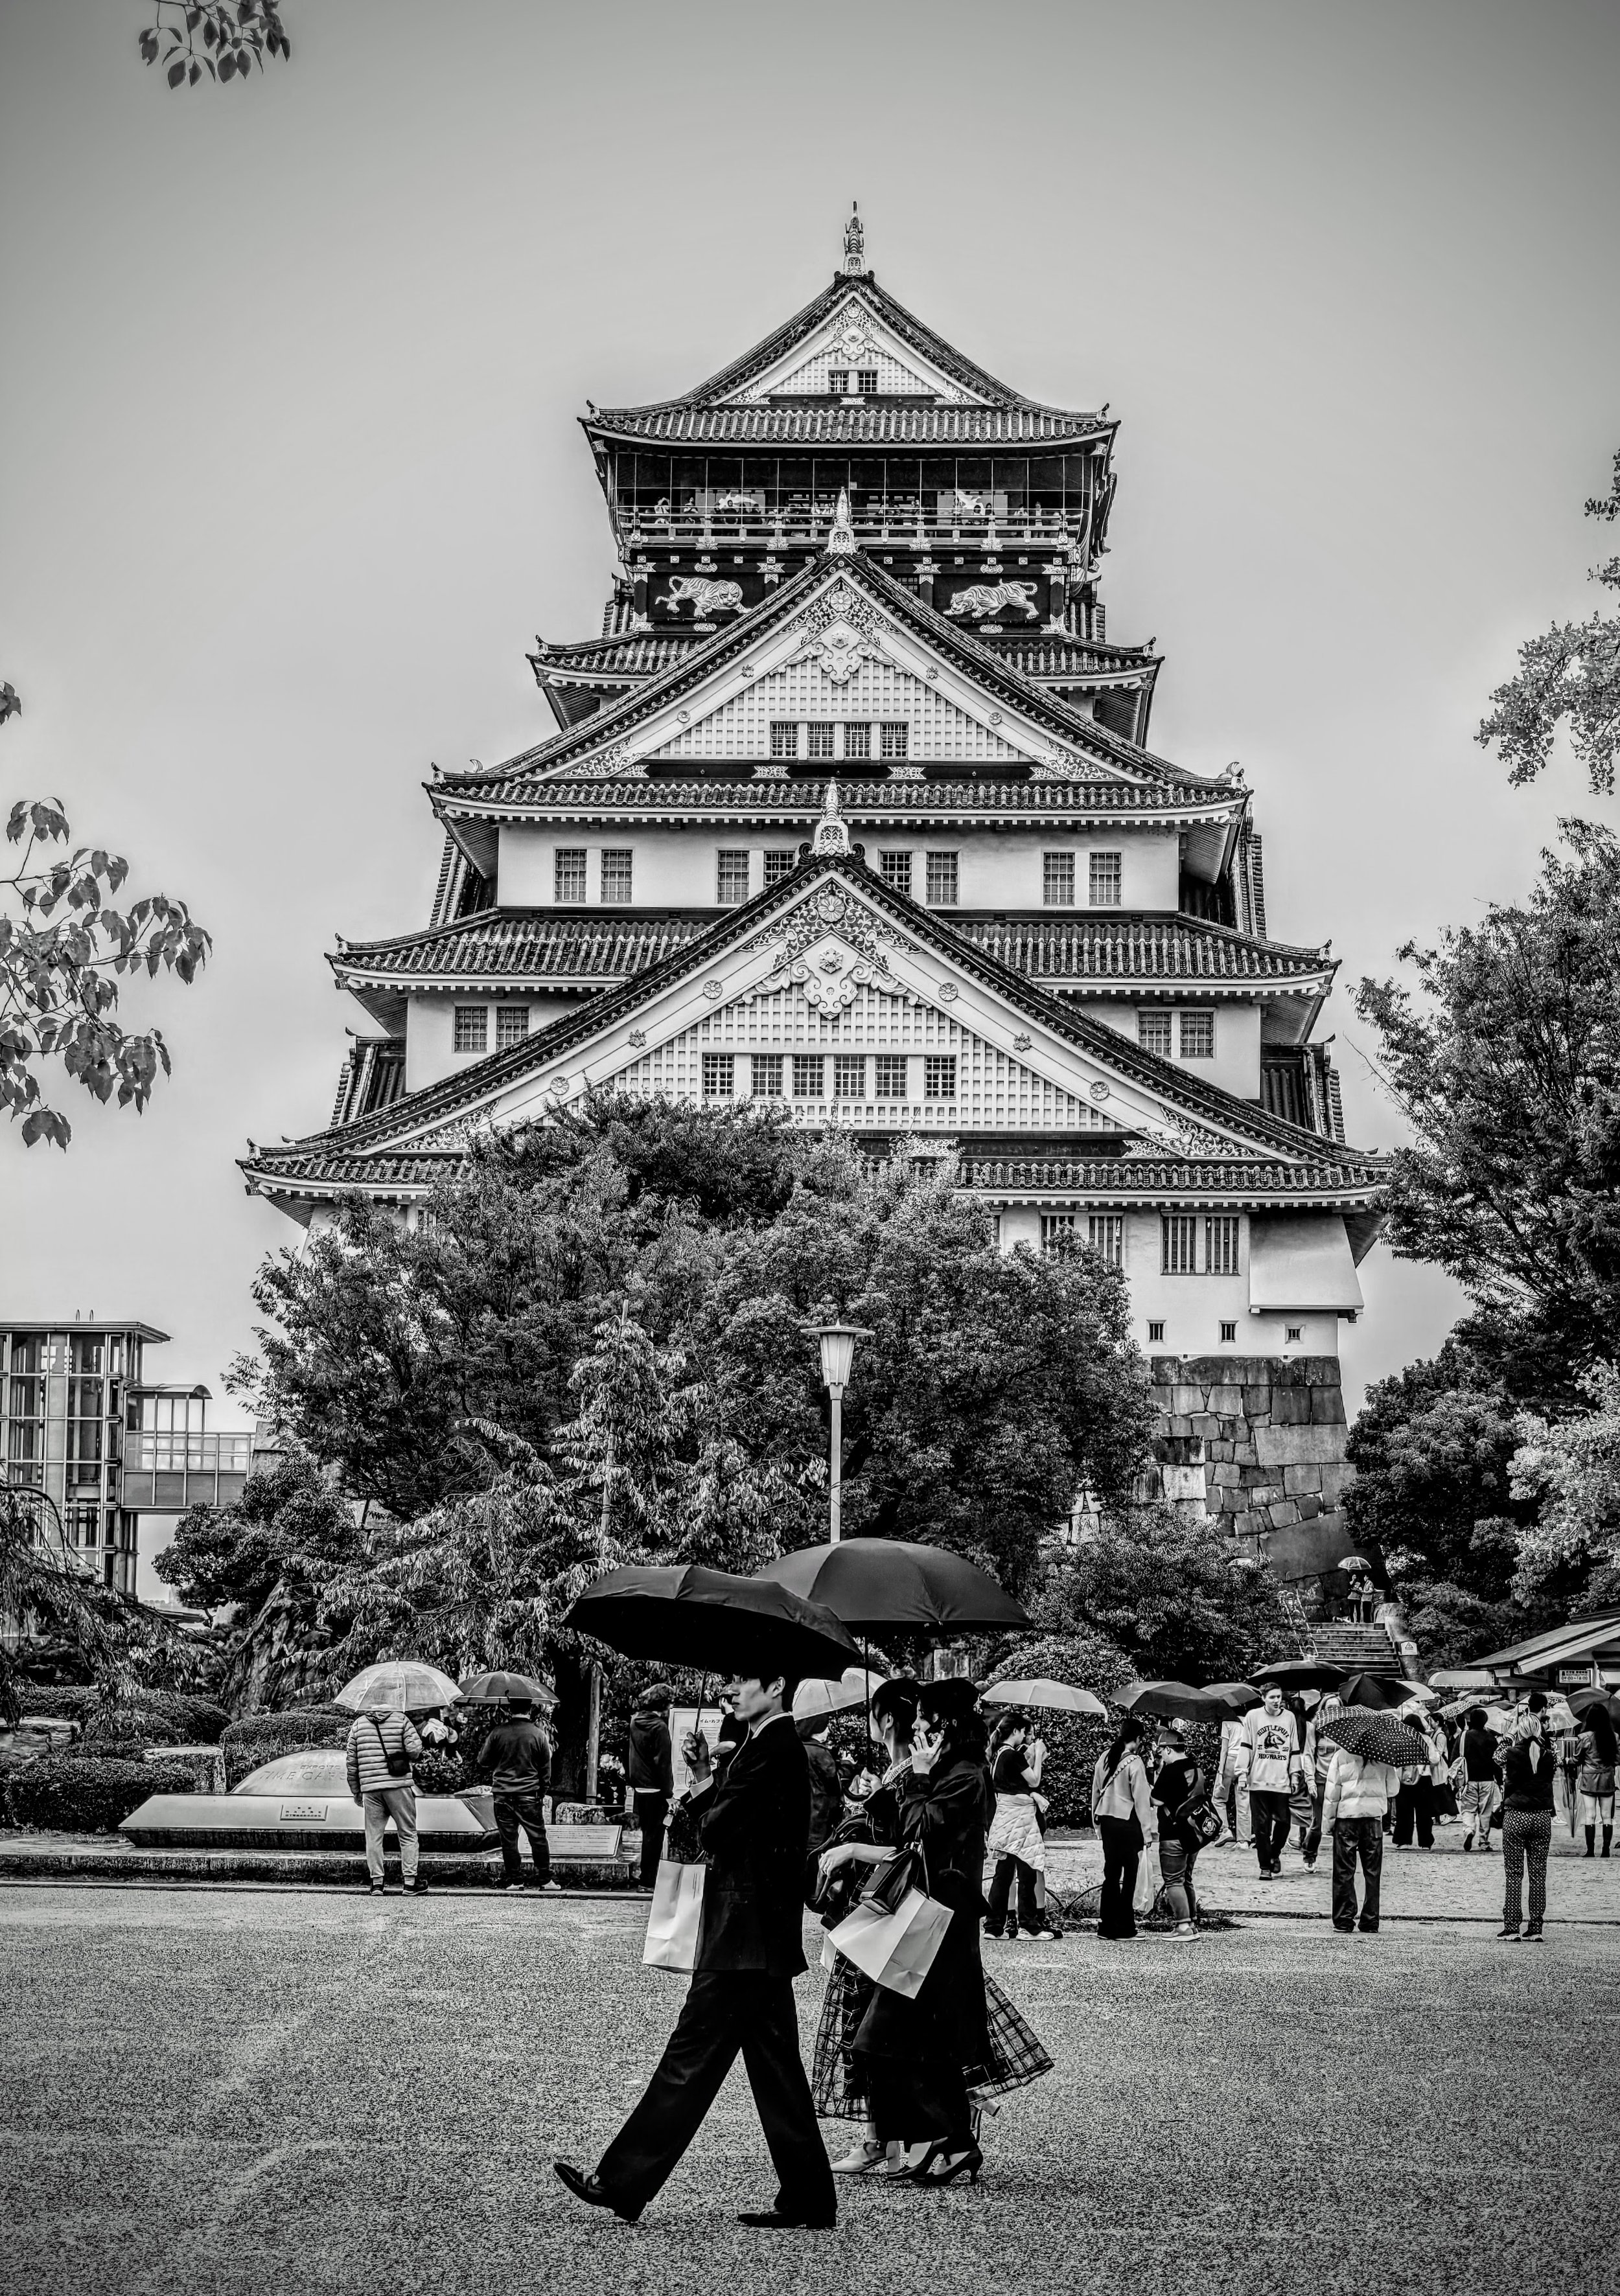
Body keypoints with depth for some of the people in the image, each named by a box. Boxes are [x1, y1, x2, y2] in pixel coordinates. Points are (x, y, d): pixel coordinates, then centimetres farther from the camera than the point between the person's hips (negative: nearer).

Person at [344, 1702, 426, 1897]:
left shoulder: (358, 1724, 11)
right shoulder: (401, 1720, 3)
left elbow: (350, 1760, 9)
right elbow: (414, 1750, -10)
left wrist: (356, 1791, 16)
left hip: (369, 1788, 2)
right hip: (399, 1785, -2)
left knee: (373, 1836, 8)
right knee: (407, 1834, 7)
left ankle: (376, 1882, 6)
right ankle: (411, 1881, 5)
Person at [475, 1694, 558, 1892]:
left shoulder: (498, 1732, -4)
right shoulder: (539, 1735, -4)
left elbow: (484, 1762, 4)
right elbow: (546, 1770, 2)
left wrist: (482, 1778, 23)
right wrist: (543, 1792, 14)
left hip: (503, 1795, 1)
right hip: (529, 1795, -1)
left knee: (508, 1839, 7)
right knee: (538, 1838, 7)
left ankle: (514, 1880, 9)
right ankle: (544, 1879, 9)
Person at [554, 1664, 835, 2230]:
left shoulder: (773, 1751, -15)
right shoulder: (770, 1745, 16)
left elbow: (718, 1828, -19)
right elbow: (720, 1829, 16)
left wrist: (702, 1786, 1)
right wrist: (706, 1777, 3)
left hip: (745, 1935, -11)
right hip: (760, 1934, 11)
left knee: (692, 2057, -5)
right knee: (774, 2068, 10)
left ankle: (622, 2183, 0)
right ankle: (807, 2203, 13)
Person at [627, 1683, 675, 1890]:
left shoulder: (635, 1722, 8)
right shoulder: (659, 1727, -17)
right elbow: (663, 1763, -18)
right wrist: (668, 1794, -16)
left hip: (639, 1786, 8)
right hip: (654, 1790, -8)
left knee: (648, 1833, 17)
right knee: (654, 1836, 0)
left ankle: (647, 1877, 24)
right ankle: (649, 1880, 3)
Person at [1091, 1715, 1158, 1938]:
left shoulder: (1104, 1757, 5)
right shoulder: (1134, 1763, -14)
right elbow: (1141, 1800, -12)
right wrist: (1148, 1832, -7)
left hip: (1107, 1820, 6)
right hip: (1128, 1823, -6)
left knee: (1111, 1873, 12)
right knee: (1129, 1875, 2)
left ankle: (1106, 1924, 12)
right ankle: (1124, 1926, 3)